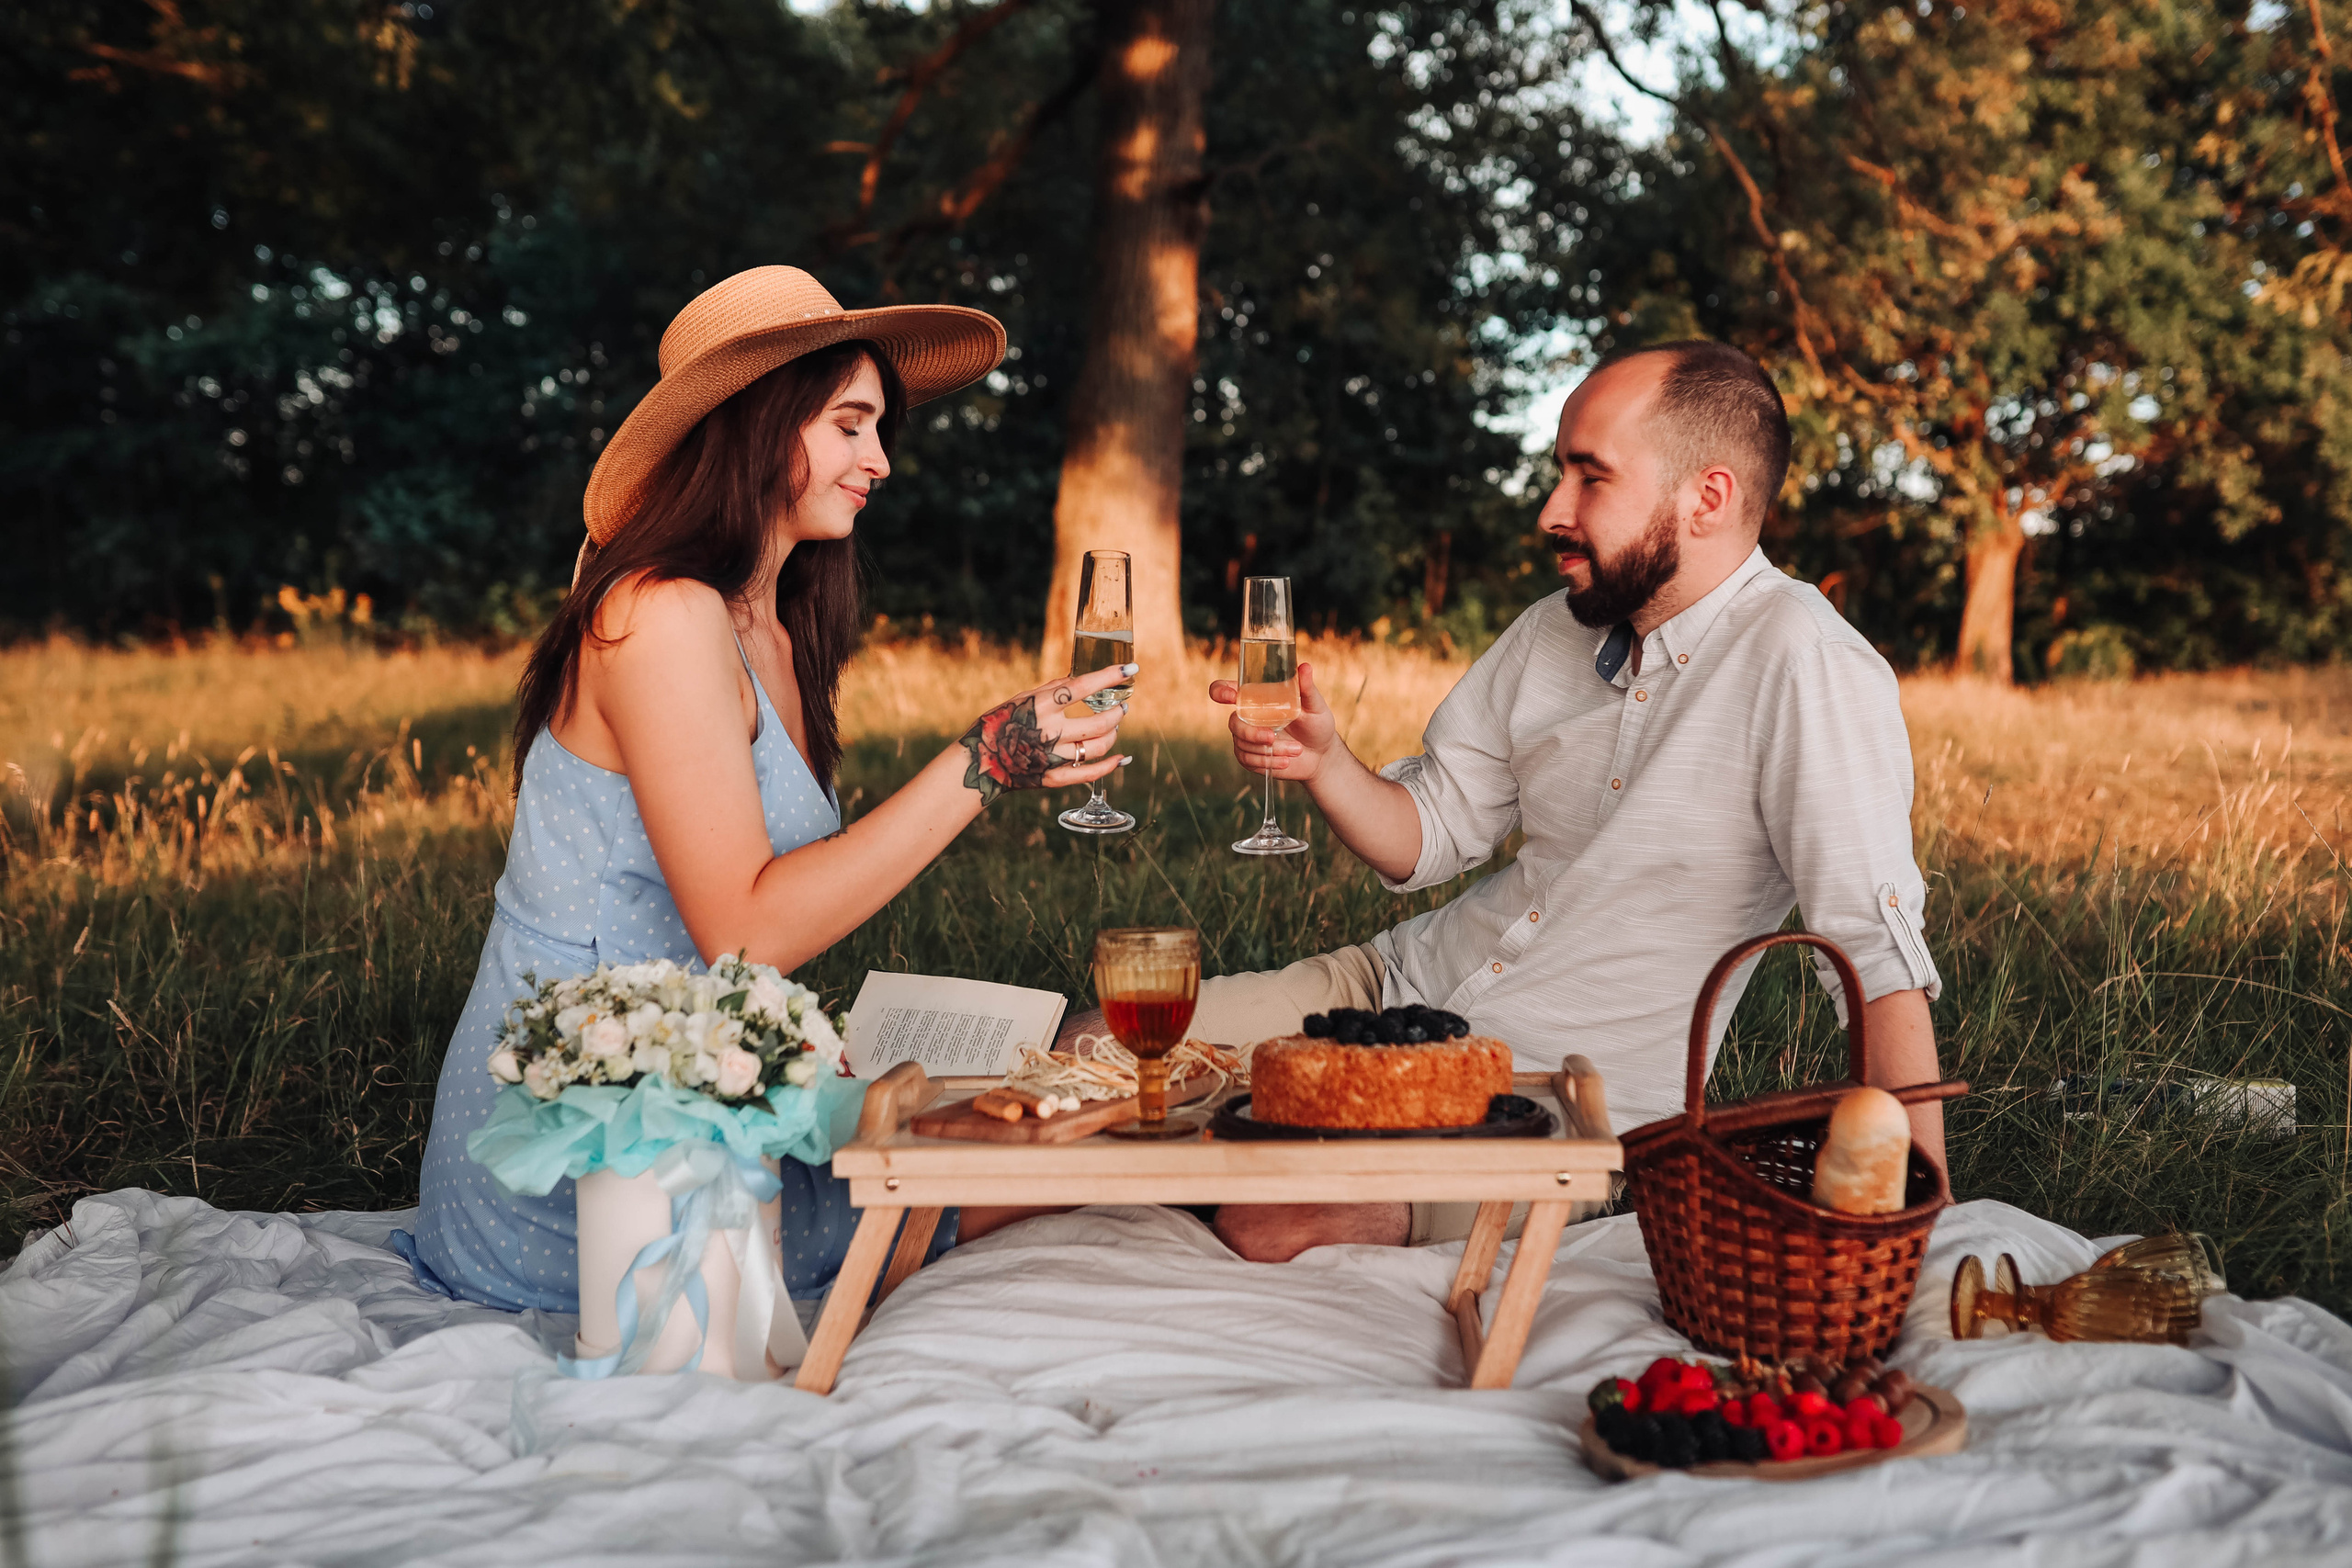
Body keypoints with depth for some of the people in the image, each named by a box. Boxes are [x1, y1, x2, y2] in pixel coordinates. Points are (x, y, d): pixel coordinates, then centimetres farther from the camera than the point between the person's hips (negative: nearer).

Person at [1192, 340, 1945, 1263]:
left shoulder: (1805, 666, -20)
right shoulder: (1554, 632, 3)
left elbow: (1881, 961, -25)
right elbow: (1425, 836, 8)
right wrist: (1322, 761, -12)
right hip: (1407, 981, 7)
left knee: (1264, 1222, -27)